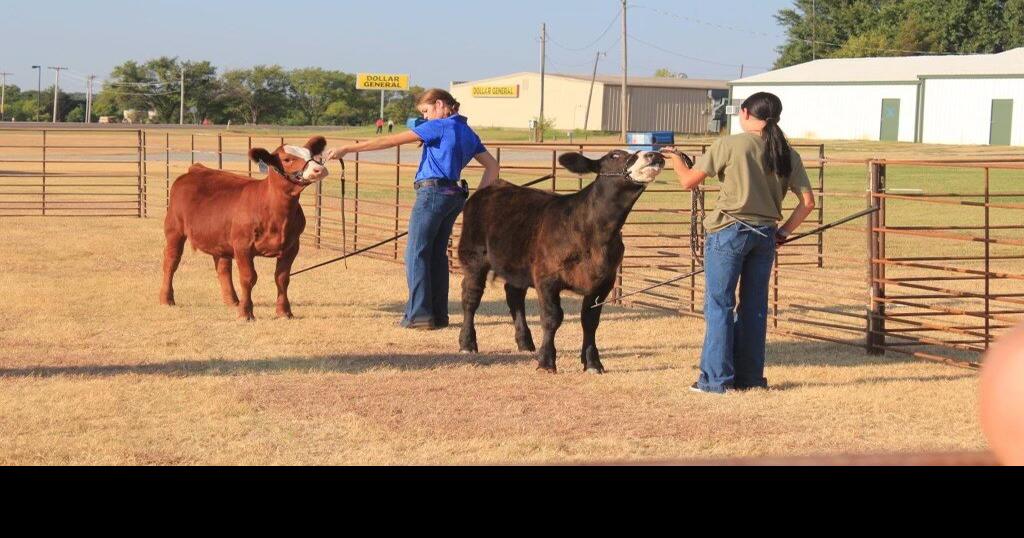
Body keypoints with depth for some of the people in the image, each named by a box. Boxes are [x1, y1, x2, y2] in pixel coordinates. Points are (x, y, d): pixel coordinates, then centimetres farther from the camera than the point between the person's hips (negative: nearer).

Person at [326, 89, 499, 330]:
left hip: (432, 192, -8)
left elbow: (391, 141, -11)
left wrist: (347, 149, -11)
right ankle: (439, 314, 15)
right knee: (437, 254, 14)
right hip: (454, 195, 8)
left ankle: (419, 314, -6)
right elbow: (492, 166, 18)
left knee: (416, 253, -3)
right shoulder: (467, 132, 16)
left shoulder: (438, 126, -8)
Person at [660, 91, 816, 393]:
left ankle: (717, 378, 1)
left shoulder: (730, 145, -8)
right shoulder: (788, 155, 5)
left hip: (729, 232, -5)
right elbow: (808, 202, 2)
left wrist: (675, 159, 17)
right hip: (765, 236, 5)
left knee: (719, 304, 2)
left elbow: (689, 182, -3)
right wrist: (783, 232, 11)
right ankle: (750, 377, 17)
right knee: (755, 306, 13)